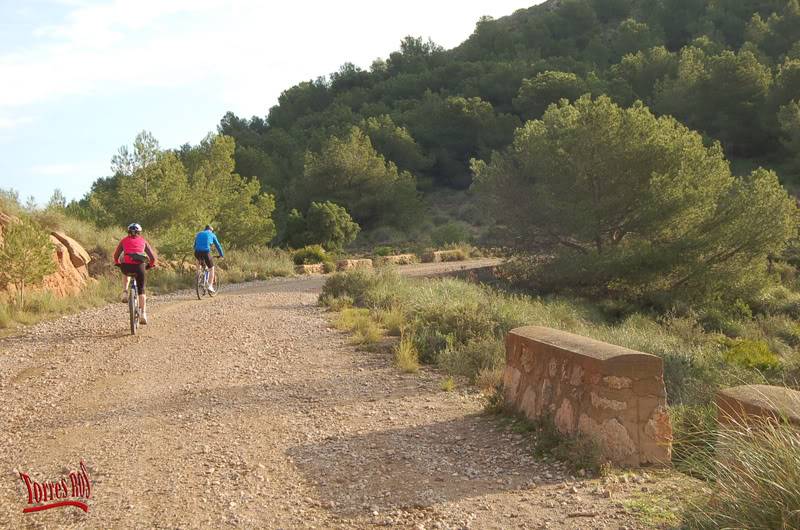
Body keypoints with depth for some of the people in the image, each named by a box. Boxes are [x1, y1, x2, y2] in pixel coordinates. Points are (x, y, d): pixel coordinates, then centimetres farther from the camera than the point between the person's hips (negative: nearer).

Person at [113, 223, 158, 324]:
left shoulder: (124, 240, 22)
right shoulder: (143, 241, 21)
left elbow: (116, 255, 23)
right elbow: (153, 257, 17)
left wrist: (117, 263, 43)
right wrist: (151, 265, 36)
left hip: (126, 266, 1)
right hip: (139, 266, 0)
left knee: (126, 272, 39)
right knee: (141, 290, 14)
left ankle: (125, 292, 21)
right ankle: (143, 314, 3)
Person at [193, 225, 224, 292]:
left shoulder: (198, 234, 28)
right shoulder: (212, 235, 18)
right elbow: (218, 245, 22)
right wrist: (222, 255, 33)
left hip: (197, 252, 4)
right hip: (206, 252, -3)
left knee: (199, 261, 39)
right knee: (211, 268, 12)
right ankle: (210, 286, 3)